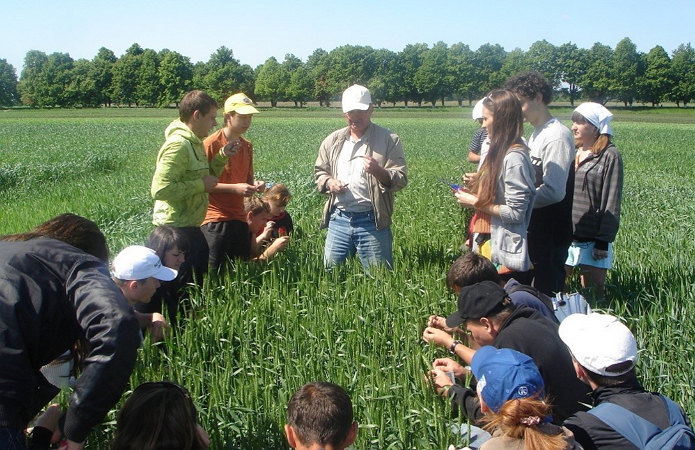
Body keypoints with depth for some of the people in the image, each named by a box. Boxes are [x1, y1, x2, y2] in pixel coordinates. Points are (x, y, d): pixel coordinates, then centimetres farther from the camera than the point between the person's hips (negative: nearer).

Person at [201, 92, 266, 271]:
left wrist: (254, 185, 0)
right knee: (214, 271, -6)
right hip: (215, 219, -6)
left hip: (239, 218, 7)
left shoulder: (247, 146, 13)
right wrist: (234, 188, -17)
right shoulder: (211, 143, -9)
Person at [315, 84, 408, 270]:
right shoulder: (332, 141, 10)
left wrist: (379, 171, -25)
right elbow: (319, 171, 20)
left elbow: (401, 179, -6)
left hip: (372, 221, -3)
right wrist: (328, 182, -3)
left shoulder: (389, 140, -2)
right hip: (338, 219, 4)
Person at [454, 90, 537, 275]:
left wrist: (475, 203, -13)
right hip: (494, 244, 9)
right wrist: (475, 195, 3)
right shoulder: (501, 151, 9)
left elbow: (515, 213, -21)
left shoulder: (514, 157, -19)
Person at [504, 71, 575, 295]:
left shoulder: (556, 137, -17)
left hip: (550, 233, -9)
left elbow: (554, 191, -24)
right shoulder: (536, 134, 12)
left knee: (546, 293, 0)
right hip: (533, 229, 10)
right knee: (525, 286, 19)